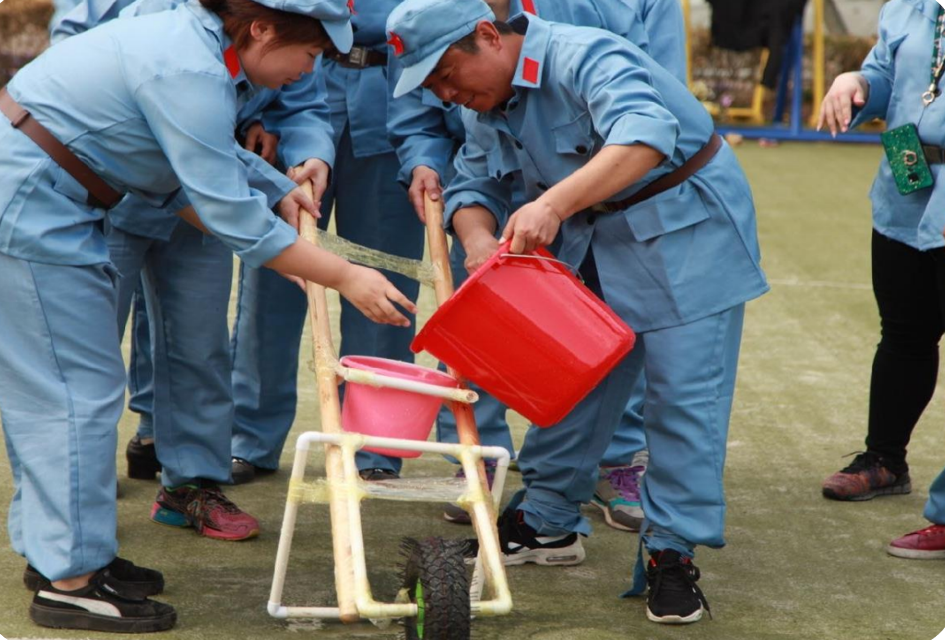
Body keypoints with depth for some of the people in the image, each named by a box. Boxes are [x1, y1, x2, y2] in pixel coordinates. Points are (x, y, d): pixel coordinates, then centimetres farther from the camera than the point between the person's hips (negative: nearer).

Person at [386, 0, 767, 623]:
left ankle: (674, 554, -2)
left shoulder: (584, 58, -28)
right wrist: (479, 239, -18)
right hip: (595, 243, 8)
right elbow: (474, 185, 7)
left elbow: (646, 135, -44)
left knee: (684, 395, -8)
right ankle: (548, 521, 24)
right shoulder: (487, 104, 1)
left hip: (687, 228, -8)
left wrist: (552, 204, -54)